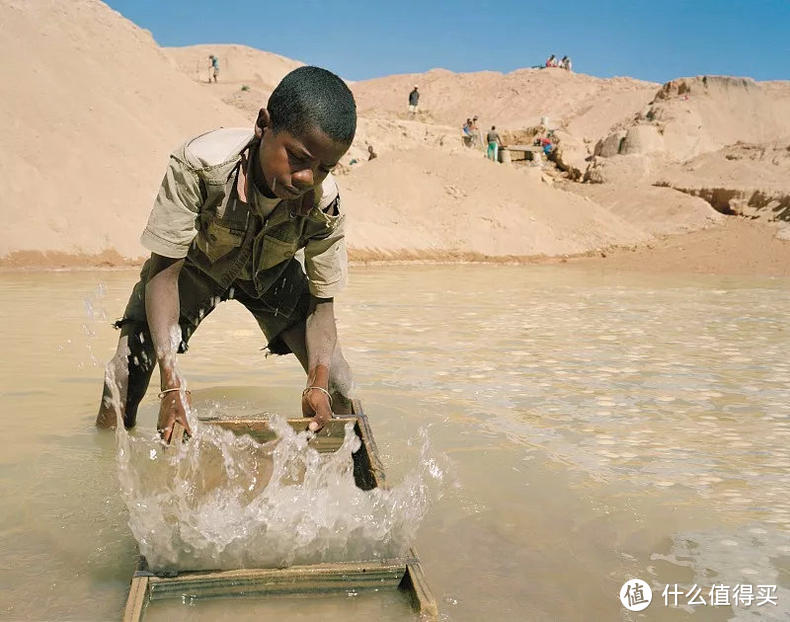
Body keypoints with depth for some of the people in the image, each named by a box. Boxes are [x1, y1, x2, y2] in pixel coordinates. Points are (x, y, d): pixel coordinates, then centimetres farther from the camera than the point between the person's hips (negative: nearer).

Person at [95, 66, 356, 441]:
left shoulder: (324, 205, -32)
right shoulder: (197, 165, -40)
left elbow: (322, 301, -21)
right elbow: (164, 271, -35)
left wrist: (318, 383, -37)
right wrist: (171, 380, -44)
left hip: (270, 275, 2)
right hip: (194, 265, -1)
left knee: (336, 385, -7)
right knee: (127, 372, -17)